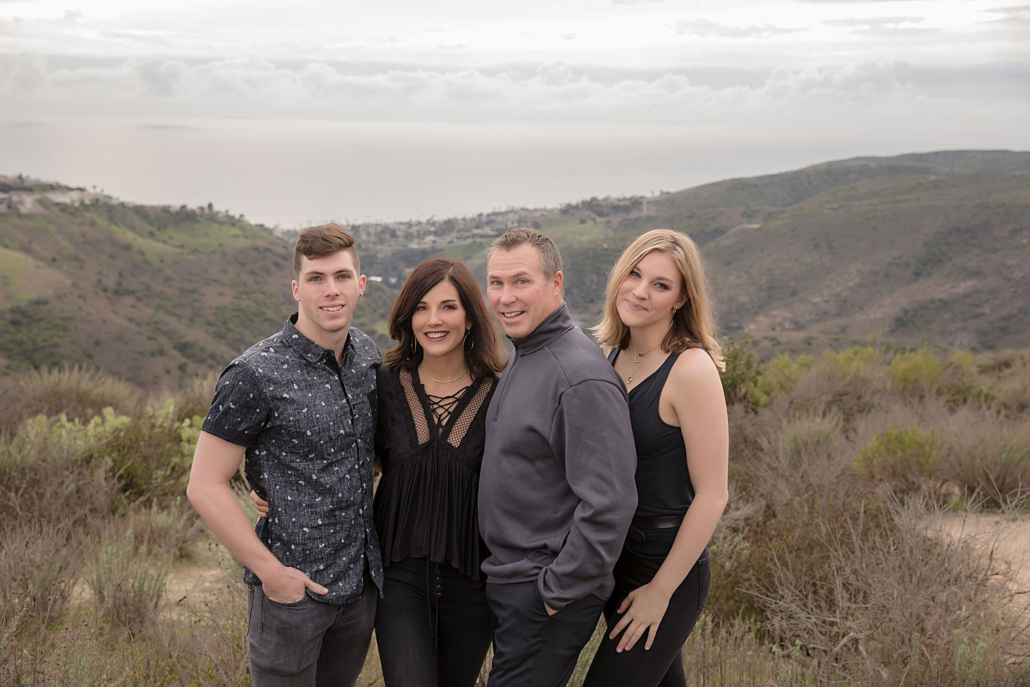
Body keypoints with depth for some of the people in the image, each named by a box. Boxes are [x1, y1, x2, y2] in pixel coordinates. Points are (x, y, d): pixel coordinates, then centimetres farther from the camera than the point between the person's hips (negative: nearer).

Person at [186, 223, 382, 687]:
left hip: (362, 580, 6)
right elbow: (205, 487, -15)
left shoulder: (368, 355, 3)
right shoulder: (255, 375, -18)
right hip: (292, 588, -6)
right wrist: (271, 572, -15)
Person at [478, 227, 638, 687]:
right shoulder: (519, 360, 11)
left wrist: (559, 591, -19)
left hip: (547, 601, -10)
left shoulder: (582, 378, -22)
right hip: (510, 581, 10)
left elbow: (609, 505, -26)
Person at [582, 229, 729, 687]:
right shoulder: (613, 357, 5)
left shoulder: (691, 368, -17)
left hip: (667, 560, -7)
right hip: (615, 557, 7)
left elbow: (711, 497, -17)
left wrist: (660, 589, -14)